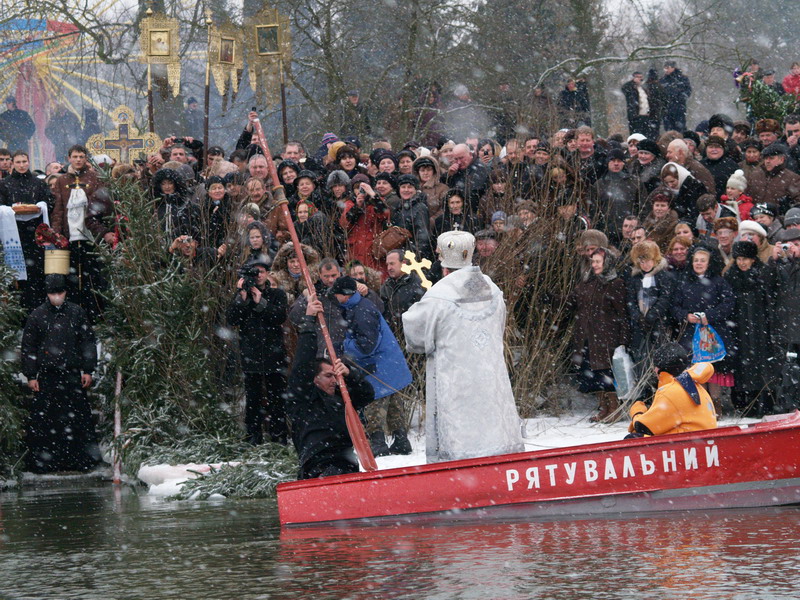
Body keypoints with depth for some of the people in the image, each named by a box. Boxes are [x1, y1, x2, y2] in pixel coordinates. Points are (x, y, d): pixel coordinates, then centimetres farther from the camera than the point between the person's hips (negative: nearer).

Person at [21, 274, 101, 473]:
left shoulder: (76, 313, 6)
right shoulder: (37, 316, 4)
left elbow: (88, 342, 9)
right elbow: (28, 347, 7)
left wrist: (88, 370, 4)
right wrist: (31, 376, 1)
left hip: (72, 375, 1)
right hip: (46, 377, -1)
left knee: (78, 417, 1)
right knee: (43, 420, -2)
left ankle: (82, 460, 8)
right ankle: (42, 461, 4)